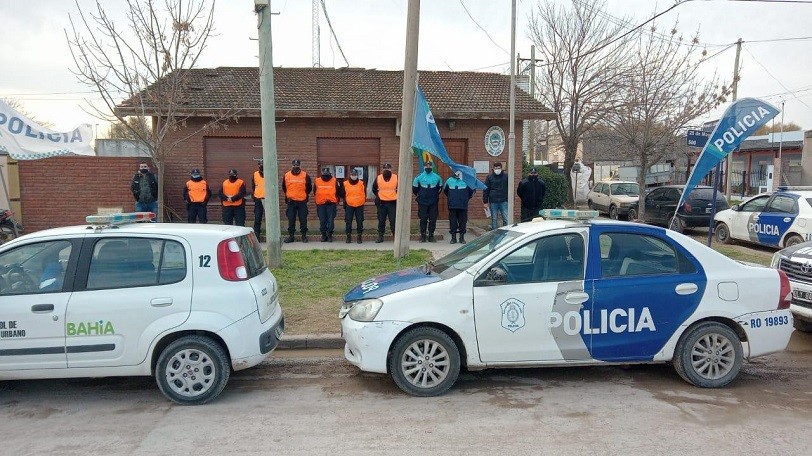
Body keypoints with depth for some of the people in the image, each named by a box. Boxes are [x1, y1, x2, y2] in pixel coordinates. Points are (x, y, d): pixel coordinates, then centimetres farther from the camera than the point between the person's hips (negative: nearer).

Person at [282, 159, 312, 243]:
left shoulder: (305, 176, -1)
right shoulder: (286, 175, 3)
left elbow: (309, 188, 10)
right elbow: (284, 188, 17)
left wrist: (304, 195, 9)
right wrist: (288, 195, 14)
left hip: (302, 201, -1)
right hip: (291, 201, 1)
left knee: (303, 219, 2)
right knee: (291, 220, 4)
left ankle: (304, 235, 11)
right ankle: (291, 236, 12)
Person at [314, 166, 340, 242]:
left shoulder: (334, 181, 1)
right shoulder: (317, 181, 4)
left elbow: (337, 192, 8)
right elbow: (315, 193, 15)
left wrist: (336, 201, 5)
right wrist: (317, 202, 13)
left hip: (331, 204, -2)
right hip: (321, 204, 2)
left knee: (331, 221, -4)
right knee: (322, 221, 4)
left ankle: (329, 235, 5)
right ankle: (323, 235, 14)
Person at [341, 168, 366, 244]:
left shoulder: (361, 183, 2)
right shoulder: (345, 184, 1)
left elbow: (364, 193, 12)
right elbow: (343, 194, 12)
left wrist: (363, 200, 7)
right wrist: (345, 202, 10)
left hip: (359, 205, 0)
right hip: (349, 205, 0)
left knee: (360, 222, 1)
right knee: (348, 222, 0)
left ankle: (359, 237, 9)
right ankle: (348, 237, 9)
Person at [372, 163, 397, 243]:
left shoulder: (396, 178, -1)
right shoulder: (378, 178, 1)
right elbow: (374, 189, 17)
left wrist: (396, 196, 8)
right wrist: (378, 196, 13)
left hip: (393, 203, -1)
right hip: (381, 203, 1)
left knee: (393, 221, -1)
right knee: (381, 221, 6)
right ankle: (380, 236, 13)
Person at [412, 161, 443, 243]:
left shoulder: (437, 177, 4)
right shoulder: (419, 177, -1)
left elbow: (440, 188, 18)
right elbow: (414, 189, 10)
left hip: (434, 203, 1)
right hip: (422, 202, -1)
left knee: (433, 220, 2)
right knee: (423, 220, 0)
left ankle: (431, 236, 11)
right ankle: (423, 236, 8)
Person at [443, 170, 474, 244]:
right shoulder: (450, 180, 3)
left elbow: (472, 191, 11)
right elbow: (445, 190, 20)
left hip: (463, 205, -1)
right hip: (452, 206, 1)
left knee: (462, 221, 4)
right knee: (453, 221, 3)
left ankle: (462, 237, 14)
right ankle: (453, 237, 12)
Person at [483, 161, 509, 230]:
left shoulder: (506, 176, 6)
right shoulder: (489, 177, 4)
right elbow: (485, 190, 4)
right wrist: (485, 202, 0)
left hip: (504, 201, 0)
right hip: (493, 202, 0)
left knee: (506, 219, -2)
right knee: (494, 219, 6)